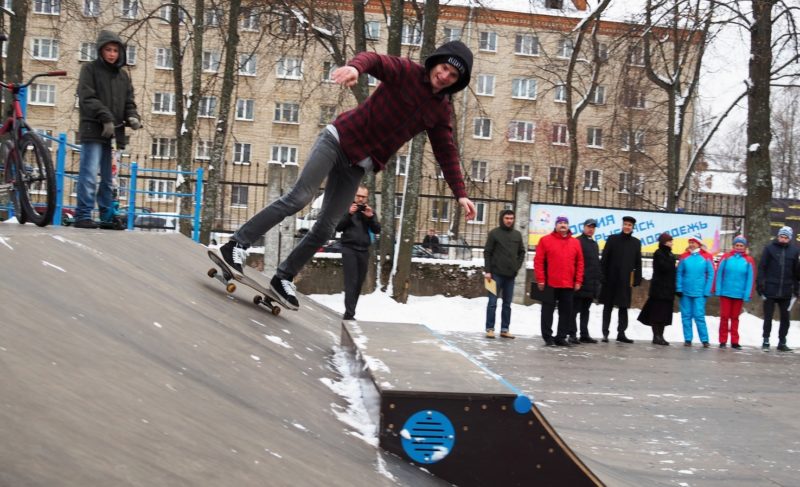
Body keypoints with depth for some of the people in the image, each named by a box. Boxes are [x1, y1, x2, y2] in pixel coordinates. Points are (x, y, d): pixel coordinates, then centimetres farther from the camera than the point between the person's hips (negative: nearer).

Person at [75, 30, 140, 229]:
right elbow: (87, 99, -9)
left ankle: (107, 216, 15)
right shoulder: (90, 69, 2)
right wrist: (105, 118, -19)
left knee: (108, 178, 10)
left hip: (113, 132, 6)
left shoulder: (123, 75, 18)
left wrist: (132, 117, -6)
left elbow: (129, 102, 16)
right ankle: (83, 215, -11)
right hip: (93, 130, -6)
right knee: (89, 174, -12)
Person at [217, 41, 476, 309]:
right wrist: (355, 67, -50)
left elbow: (447, 153, 8)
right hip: (340, 139, -5)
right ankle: (237, 244, -10)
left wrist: (460, 193, -1)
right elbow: (374, 59, -26)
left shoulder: (440, 111, 5)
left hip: (358, 165, 5)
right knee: (299, 197, -17)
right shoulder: (405, 71, -9)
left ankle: (283, 278, 13)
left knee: (325, 228, 1)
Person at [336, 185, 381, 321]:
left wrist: (371, 217, -12)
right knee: (351, 282, -14)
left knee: (359, 283, 7)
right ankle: (349, 314, -19)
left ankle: (350, 313, 17)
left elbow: (377, 230, 4)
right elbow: (338, 227, -5)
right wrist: (349, 214, -16)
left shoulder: (370, 211, 12)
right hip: (349, 248, -4)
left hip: (364, 250, 4)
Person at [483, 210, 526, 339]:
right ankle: (490, 329, 1)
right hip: (496, 273, -4)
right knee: (493, 302, -2)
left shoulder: (517, 234, 9)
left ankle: (505, 329, 12)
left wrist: (517, 266, 4)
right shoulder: (494, 233, -3)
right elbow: (487, 253, -4)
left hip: (511, 274, 4)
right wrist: (487, 271, -10)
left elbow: (521, 252, 17)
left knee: (507, 304, 7)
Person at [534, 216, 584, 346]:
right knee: (548, 310, 1)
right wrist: (540, 280, -8)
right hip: (550, 284, -3)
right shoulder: (545, 240, 0)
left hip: (568, 285, 3)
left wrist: (578, 281, 3)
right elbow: (538, 261, -3)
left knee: (566, 311, 6)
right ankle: (547, 337, 7)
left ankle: (561, 337, 14)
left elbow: (580, 263, 9)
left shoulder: (575, 242, 8)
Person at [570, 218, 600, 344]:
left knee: (585, 310, 12)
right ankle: (572, 334, -4)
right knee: (575, 309, -5)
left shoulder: (594, 244, 20)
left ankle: (584, 334, 15)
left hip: (592, 283, 8)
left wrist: (598, 279, 18)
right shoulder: (578, 242, -5)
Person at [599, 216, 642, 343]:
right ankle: (605, 332, 9)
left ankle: (621, 333, 7)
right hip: (611, 279, -1)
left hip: (626, 280, 1)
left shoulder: (636, 243, 7)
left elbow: (638, 263, 7)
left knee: (623, 307, 2)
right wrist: (602, 276, -7)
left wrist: (637, 279, 0)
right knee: (608, 306, 4)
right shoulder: (612, 239, 2)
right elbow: (604, 259, -1)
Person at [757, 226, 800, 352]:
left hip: (786, 292, 2)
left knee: (785, 318, 7)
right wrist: (760, 283, -10)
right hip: (770, 290, -2)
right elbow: (762, 267, -3)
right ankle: (766, 341, 11)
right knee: (768, 317, 2)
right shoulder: (769, 248, -2)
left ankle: (782, 342, 17)